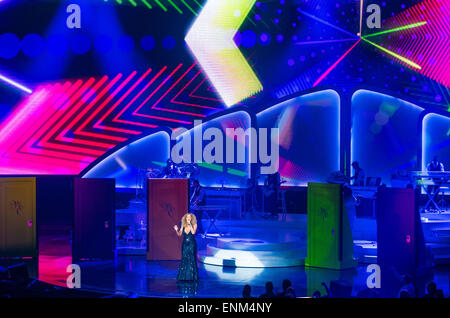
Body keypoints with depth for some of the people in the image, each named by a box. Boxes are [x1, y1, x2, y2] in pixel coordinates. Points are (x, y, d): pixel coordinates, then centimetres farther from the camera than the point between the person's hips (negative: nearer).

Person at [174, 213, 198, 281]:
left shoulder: (194, 225, -4)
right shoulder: (183, 225, 6)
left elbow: (193, 232, -20)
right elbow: (179, 234, 5)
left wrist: (190, 224, -20)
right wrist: (176, 230, -14)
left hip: (192, 244, -3)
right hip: (185, 244, 4)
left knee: (191, 260, -5)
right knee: (184, 259, 3)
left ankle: (191, 276, -1)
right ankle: (183, 276, 8)